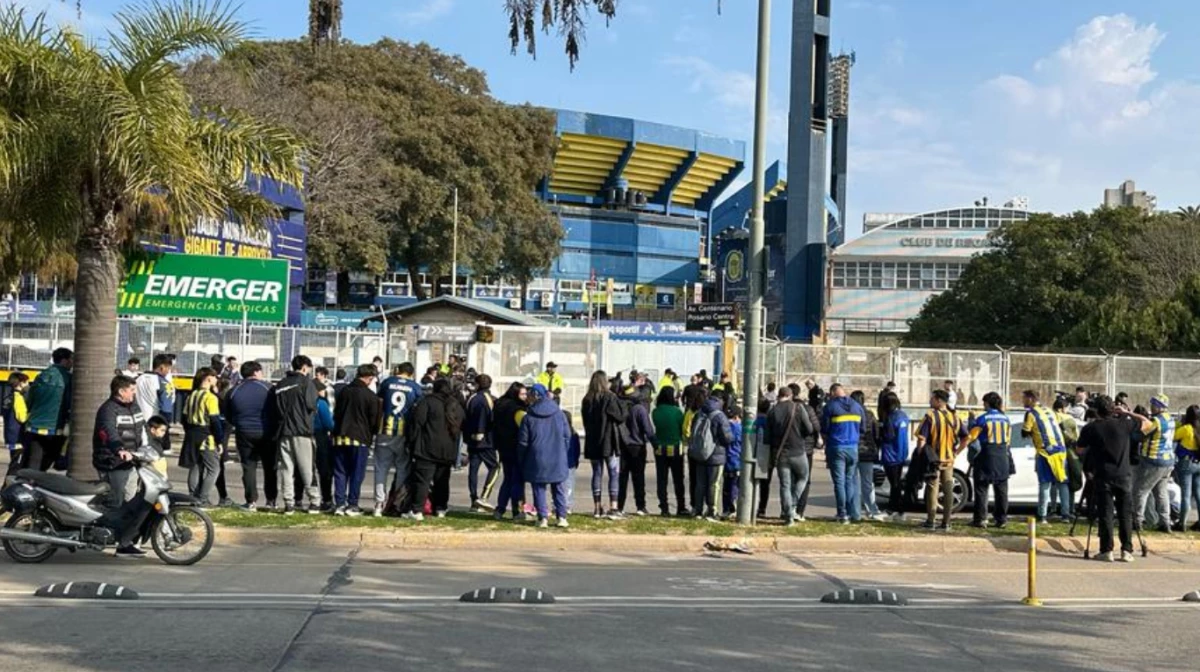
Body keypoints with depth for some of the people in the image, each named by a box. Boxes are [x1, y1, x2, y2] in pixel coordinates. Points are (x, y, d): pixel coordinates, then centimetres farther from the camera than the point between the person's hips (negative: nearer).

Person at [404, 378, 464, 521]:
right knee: (442, 480, 15)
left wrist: (412, 440, -2)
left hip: (428, 449, -6)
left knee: (422, 479, -6)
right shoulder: (457, 406, 14)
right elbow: (461, 428, 20)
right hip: (448, 451, 6)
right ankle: (440, 509, 18)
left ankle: (416, 510, -10)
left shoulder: (428, 401, -6)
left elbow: (417, 422, -10)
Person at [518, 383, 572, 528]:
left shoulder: (529, 417, -5)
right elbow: (567, 435, 6)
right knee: (559, 489, 10)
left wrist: (521, 461, 10)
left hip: (537, 459, -2)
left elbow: (523, 442, -1)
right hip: (557, 459, 2)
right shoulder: (558, 413, 1)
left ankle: (542, 518, 1)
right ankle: (561, 517, 7)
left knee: (539, 489, 5)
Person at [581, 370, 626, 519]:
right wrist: (621, 404, 5)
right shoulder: (609, 398, -11)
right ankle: (613, 508, -4)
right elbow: (621, 417, -9)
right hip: (609, 442, -5)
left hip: (593, 443, 5)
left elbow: (585, 421, 12)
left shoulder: (587, 400, 5)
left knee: (597, 473, 10)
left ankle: (597, 508, 10)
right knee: (614, 474, 1)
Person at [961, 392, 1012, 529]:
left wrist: (957, 451, -4)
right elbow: (1008, 440, 15)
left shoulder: (982, 419, -8)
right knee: (1001, 490, 10)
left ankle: (980, 519, -2)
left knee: (982, 489, 0)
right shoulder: (1006, 419, 9)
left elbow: (969, 438, -10)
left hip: (987, 458, -5)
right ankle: (1001, 519, 11)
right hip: (1003, 459, 5)